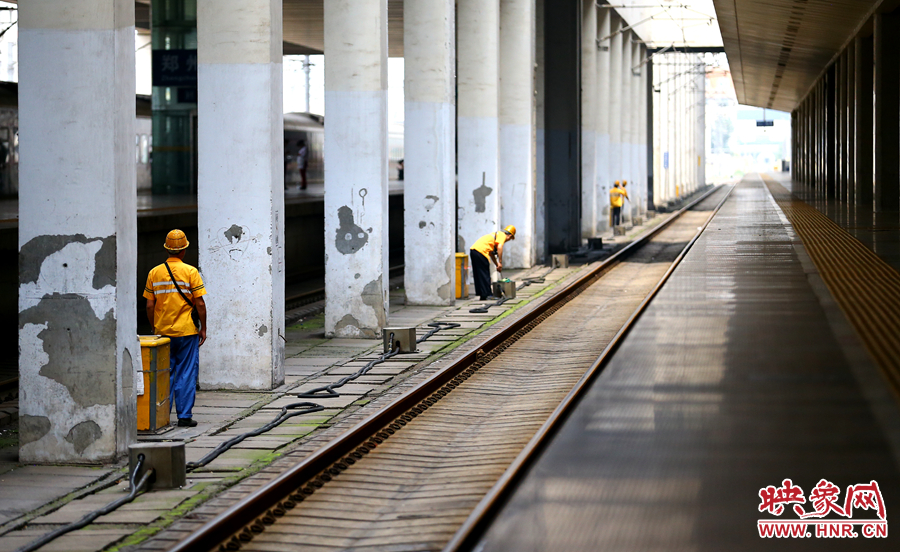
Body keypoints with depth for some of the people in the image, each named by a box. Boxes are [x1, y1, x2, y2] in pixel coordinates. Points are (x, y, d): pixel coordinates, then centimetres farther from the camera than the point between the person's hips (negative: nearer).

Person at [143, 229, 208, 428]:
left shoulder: (154, 272, 2)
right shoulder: (190, 272, -7)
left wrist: (155, 328, 15)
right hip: (186, 330, -3)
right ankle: (184, 416, 3)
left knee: (164, 373, 12)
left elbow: (149, 305, 3)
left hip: (162, 332, 3)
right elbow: (200, 304, -9)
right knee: (186, 374, 3)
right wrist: (203, 328, 2)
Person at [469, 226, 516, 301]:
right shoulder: (502, 235, 3)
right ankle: (487, 295, 0)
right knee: (485, 274, -2)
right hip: (480, 250, -9)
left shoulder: (497, 235, 30)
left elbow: (492, 253, 38)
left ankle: (482, 295, 18)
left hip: (473, 250, 9)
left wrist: (497, 265, 42)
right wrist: (500, 263, -14)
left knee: (478, 274, 13)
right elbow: (499, 247, -16)